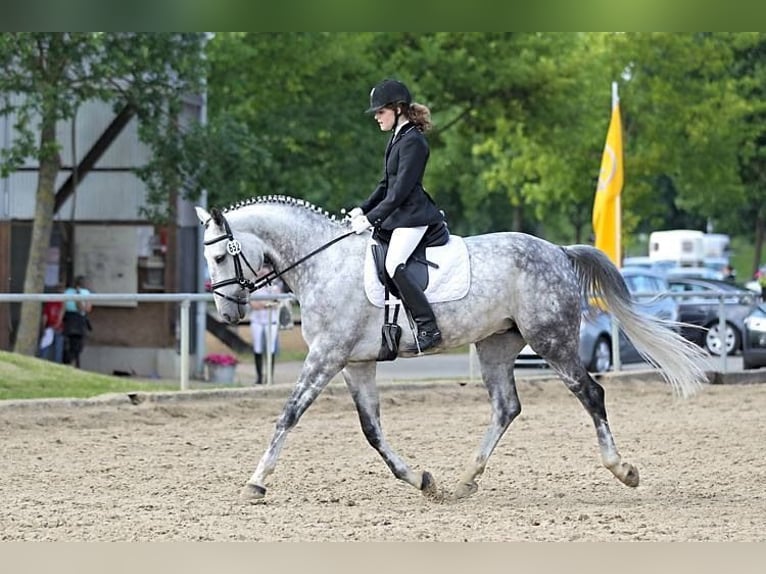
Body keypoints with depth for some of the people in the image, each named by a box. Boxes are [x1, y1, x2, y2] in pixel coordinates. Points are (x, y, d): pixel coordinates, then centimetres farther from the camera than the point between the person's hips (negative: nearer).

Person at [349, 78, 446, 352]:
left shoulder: (413, 141, -15)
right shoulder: (397, 137, 16)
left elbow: (401, 189, -19)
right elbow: (386, 184, 20)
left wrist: (371, 218, -19)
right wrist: (362, 210, 9)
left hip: (412, 216, -11)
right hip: (396, 215, 11)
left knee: (394, 265, -26)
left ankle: (428, 327, -25)